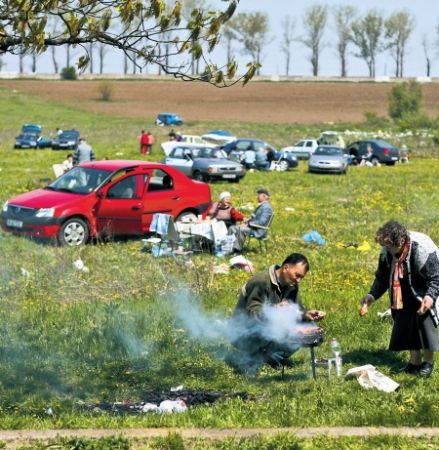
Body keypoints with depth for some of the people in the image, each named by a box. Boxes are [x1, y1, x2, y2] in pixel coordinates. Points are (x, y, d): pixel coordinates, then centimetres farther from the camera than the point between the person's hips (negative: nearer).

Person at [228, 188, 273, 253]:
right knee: (232, 228, 1)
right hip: (252, 226, 11)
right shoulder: (261, 206, 20)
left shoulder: (266, 207, -14)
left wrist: (248, 224, -19)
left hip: (258, 230, -11)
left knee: (241, 230, -34)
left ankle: (237, 249, -24)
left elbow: (262, 222, -22)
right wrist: (248, 220, 5)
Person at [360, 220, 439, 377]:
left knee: (425, 321, -14)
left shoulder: (423, 248, -32)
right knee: (404, 323, 4)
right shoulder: (387, 252, -13)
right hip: (405, 295, 6)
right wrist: (372, 296, -10)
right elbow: (382, 277, 2)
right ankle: (415, 362, 18)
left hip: (424, 293, -6)